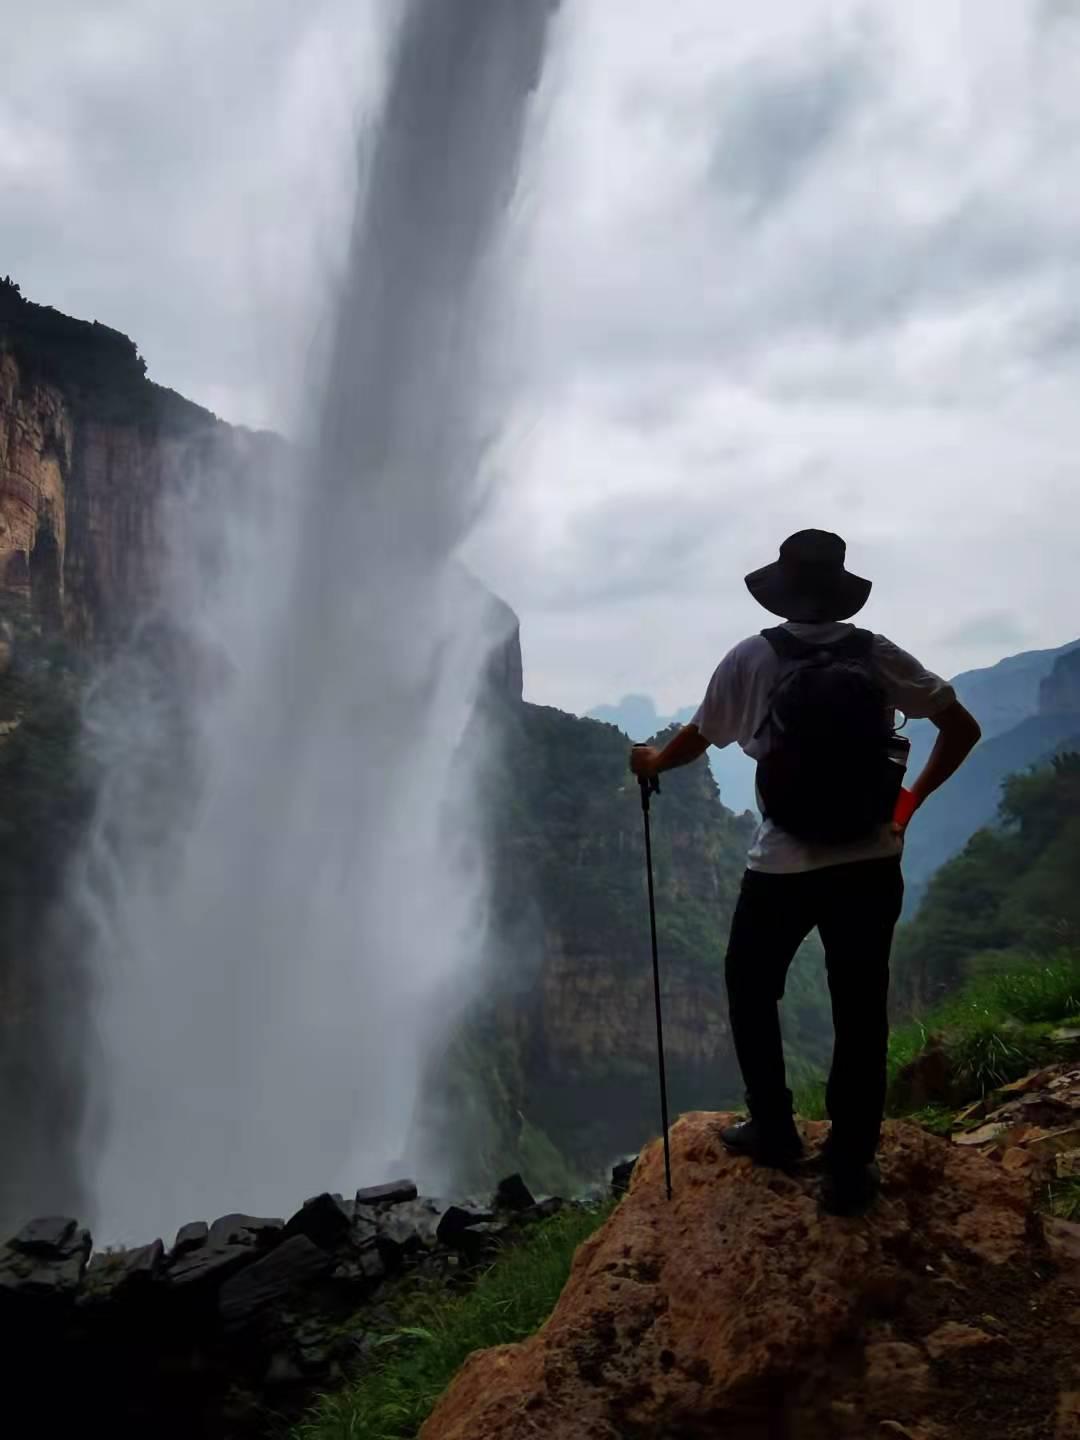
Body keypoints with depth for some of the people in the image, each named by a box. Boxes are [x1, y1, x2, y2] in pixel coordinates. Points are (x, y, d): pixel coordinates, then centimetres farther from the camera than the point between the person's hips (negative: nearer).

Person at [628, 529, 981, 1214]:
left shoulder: (752, 658, -5)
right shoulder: (879, 654, 1)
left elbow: (698, 739, 8)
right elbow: (963, 728, 4)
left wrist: (652, 761, 30)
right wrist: (910, 800, 14)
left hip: (783, 869, -2)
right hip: (871, 864, 2)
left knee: (751, 991, 21)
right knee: (860, 1013, 10)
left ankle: (774, 1130, 27)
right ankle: (851, 1165, 13)